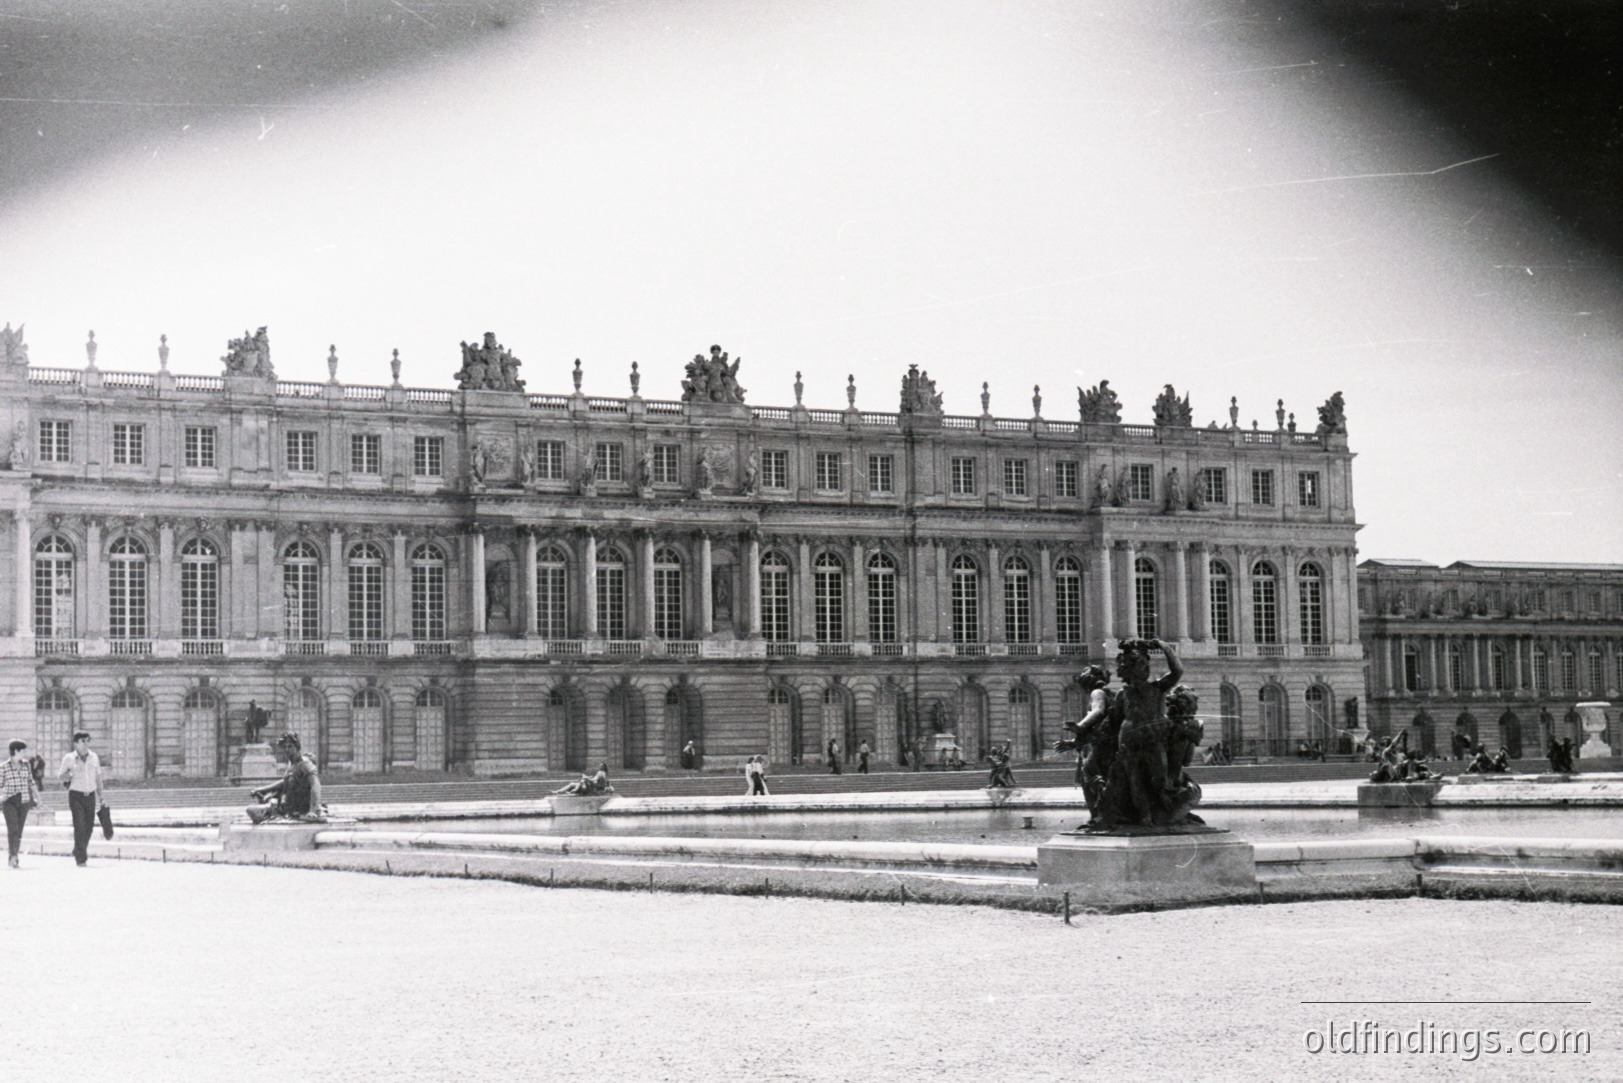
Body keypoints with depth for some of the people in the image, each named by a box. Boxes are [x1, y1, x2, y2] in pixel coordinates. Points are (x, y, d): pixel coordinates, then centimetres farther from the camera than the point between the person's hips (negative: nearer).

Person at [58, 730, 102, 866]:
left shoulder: (94, 757, 8)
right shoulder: (69, 758, -2)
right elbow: (60, 776, 4)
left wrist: (100, 796, 15)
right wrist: (66, 776, -20)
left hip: (90, 795, 4)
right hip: (76, 795, -4)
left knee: (89, 826, 8)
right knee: (79, 826, -12)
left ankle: (79, 851, 31)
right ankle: (81, 859, -11)